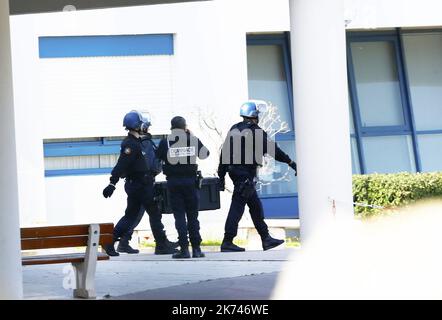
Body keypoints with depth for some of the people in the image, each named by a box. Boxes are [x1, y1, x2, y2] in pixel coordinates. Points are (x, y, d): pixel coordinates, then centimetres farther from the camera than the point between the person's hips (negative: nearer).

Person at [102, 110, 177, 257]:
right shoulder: (131, 144, -18)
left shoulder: (134, 142, 14)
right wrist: (112, 183, -31)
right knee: (154, 213, -1)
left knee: (131, 215, 11)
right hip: (140, 185, -10)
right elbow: (121, 165, -25)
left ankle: (110, 242, 8)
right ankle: (162, 244, 6)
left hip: (134, 185, 10)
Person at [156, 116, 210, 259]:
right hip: (190, 180, 1)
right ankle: (196, 248, 7)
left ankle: (184, 248, -5)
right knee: (192, 215, 9)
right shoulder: (193, 140, 1)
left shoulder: (165, 142, -4)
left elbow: (158, 157, 3)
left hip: (173, 181, -1)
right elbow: (205, 154, 14)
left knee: (179, 215, 2)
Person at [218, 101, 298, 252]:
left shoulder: (234, 130, 12)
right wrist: (290, 162, -1)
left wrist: (221, 175, 16)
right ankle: (227, 242, -10)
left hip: (234, 170, 9)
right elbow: (272, 149, -9)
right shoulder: (255, 131, -11)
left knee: (255, 206, 14)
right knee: (237, 207, -8)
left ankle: (266, 239, 18)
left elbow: (224, 152, 13)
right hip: (246, 174, -9)